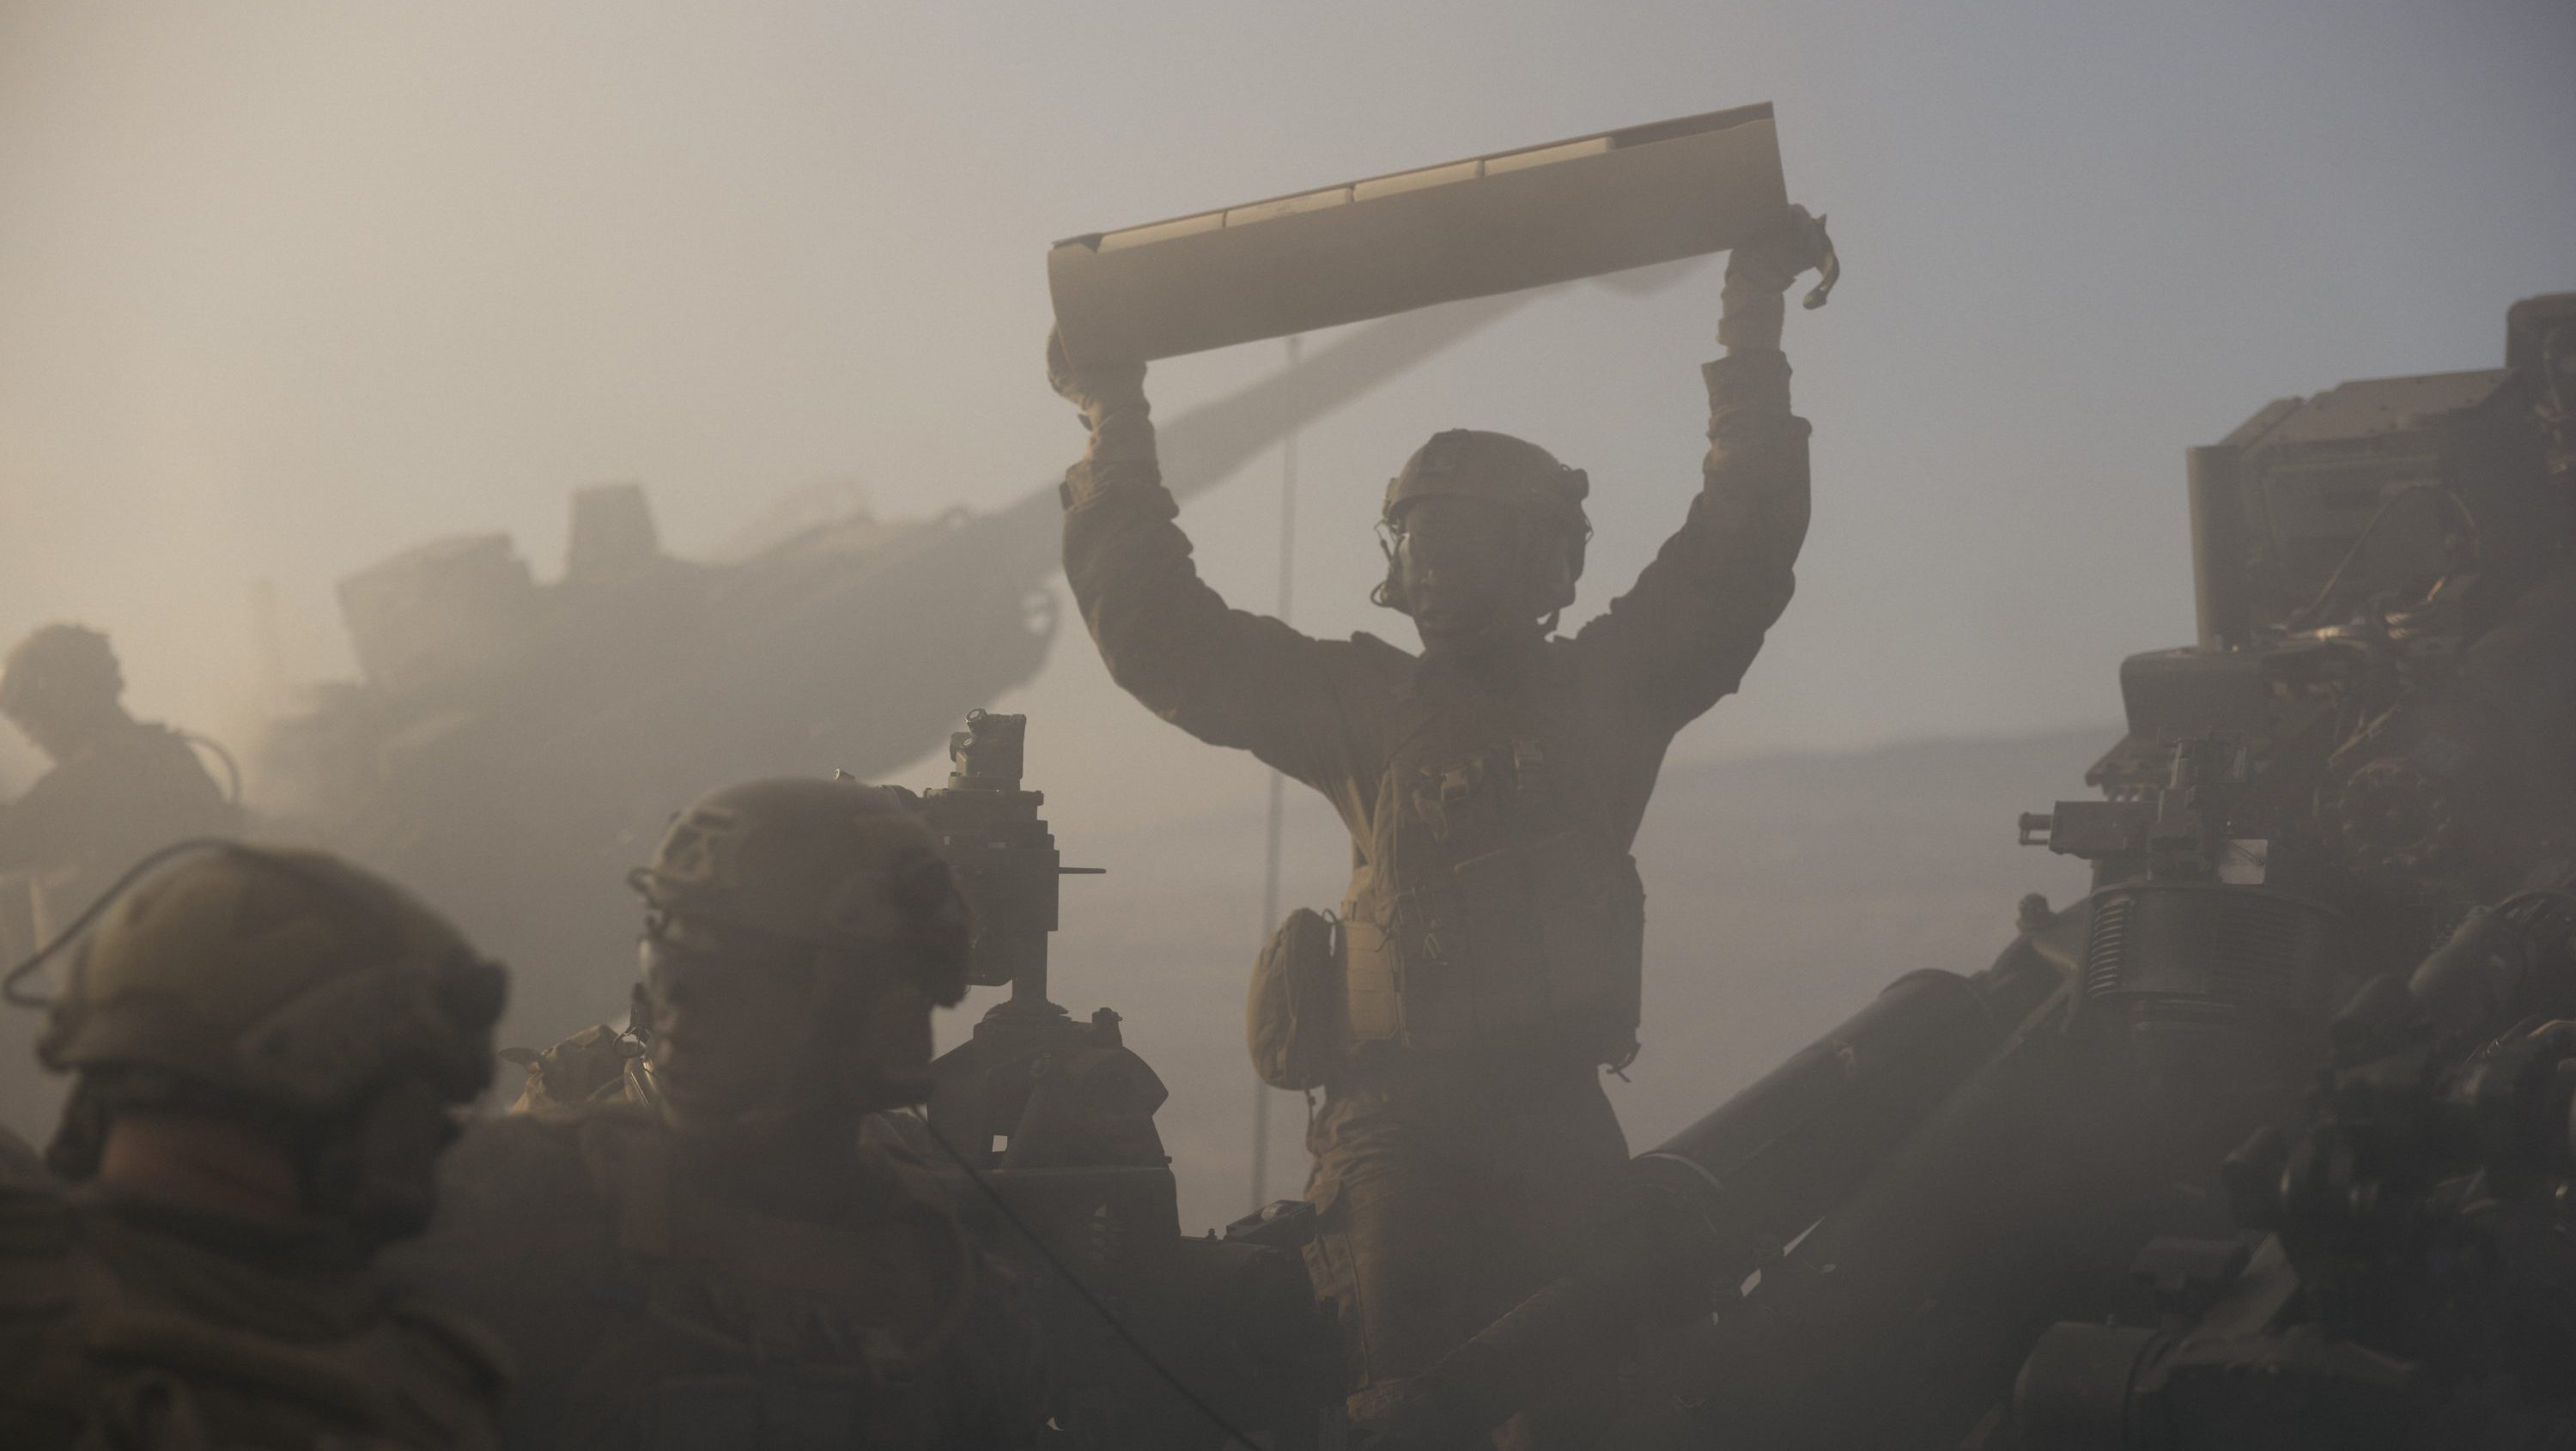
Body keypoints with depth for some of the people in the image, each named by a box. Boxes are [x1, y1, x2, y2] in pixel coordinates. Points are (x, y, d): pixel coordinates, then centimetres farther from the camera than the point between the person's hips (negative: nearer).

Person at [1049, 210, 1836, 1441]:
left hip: (1558, 1112, 1)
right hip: (1401, 1120, -1)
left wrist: (1753, 338, 13)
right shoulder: (1362, 700, 16)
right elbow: (1164, 636, 18)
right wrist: (1118, 436, 17)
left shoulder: (1604, 686, 16)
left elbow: (1737, 553, 14)